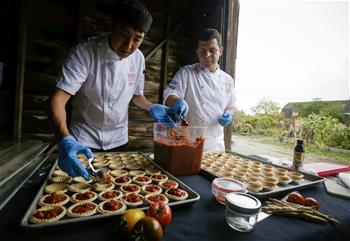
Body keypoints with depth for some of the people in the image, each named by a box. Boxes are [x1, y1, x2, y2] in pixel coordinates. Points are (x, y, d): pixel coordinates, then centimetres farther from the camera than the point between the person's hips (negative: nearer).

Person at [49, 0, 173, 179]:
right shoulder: (85, 52, -19)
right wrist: (65, 140, -41)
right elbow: (58, 98, -24)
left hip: (118, 141, 4)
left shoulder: (138, 58, -6)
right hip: (83, 142, -3)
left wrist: (152, 108, -12)